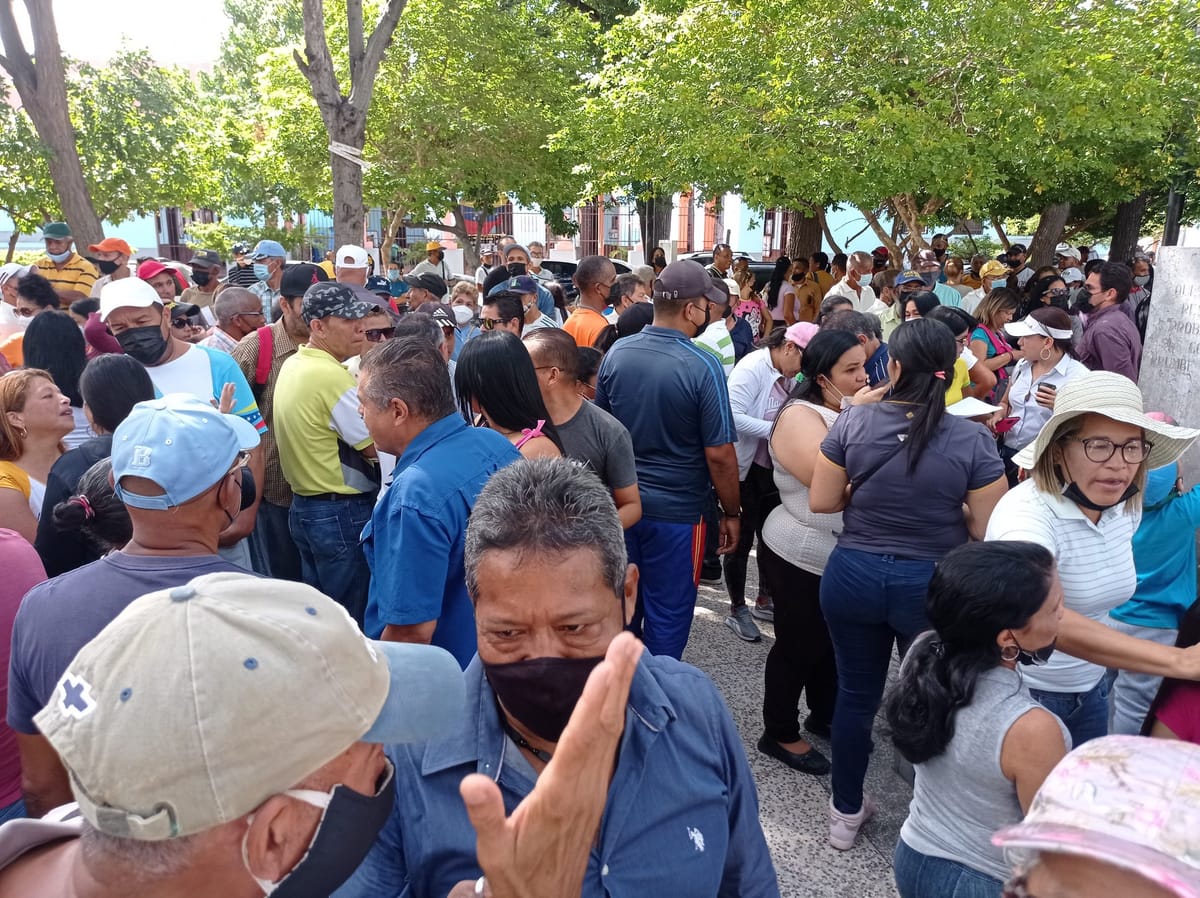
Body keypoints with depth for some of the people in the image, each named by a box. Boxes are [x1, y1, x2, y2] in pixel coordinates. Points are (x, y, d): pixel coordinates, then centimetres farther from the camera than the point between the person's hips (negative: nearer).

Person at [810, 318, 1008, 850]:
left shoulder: (853, 422, -11)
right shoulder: (972, 439, -14)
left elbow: (821, 502, -5)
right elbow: (988, 530, -9)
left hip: (854, 576, 2)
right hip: (932, 586, -1)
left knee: (855, 695, 18)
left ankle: (846, 813, 35)